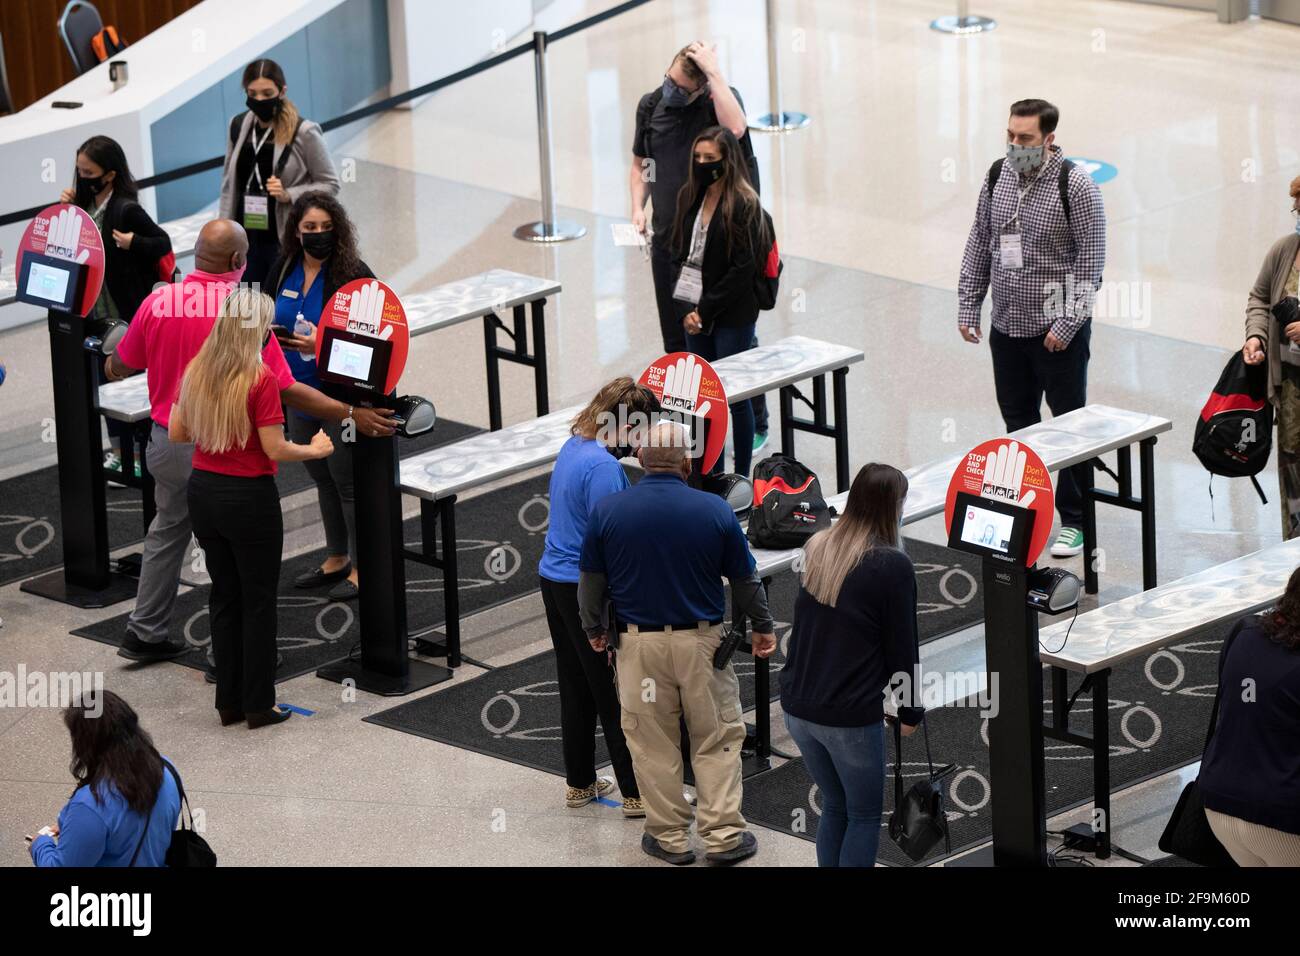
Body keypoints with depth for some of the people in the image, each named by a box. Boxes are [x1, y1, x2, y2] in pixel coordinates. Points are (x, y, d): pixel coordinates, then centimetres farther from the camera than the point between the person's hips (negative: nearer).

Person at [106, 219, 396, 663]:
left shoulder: (157, 301, -7)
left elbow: (119, 367, 7)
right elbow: (284, 390, -20)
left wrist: (111, 365, 31)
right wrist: (351, 414, -15)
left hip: (167, 442, 5)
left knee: (167, 534, 24)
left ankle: (145, 634, 30)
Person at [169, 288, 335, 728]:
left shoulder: (197, 371, 0)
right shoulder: (260, 378, -18)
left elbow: (176, 432, 7)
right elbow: (274, 449, -18)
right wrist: (315, 450, 0)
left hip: (204, 492, 6)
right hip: (249, 497, -6)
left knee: (224, 596, 16)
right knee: (258, 601, 6)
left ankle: (229, 701, 20)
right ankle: (259, 705, 11)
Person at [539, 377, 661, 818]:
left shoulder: (574, 447, 7)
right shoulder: (603, 467, -23)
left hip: (554, 580, 9)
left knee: (577, 689, 18)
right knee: (617, 695, -1)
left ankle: (580, 784, 26)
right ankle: (637, 793, 5)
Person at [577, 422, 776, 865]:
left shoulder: (607, 511, -7)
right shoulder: (715, 511, -8)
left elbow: (591, 580, 3)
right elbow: (745, 579, 3)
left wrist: (593, 629, 21)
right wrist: (762, 626, 20)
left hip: (640, 643, 0)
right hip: (701, 641, 0)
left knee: (654, 743, 11)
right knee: (717, 738, 11)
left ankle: (669, 837, 16)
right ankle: (724, 836, 11)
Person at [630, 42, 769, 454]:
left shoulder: (720, 98, -9)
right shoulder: (651, 106, 5)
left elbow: (735, 128, -34)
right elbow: (640, 164, 19)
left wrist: (714, 72, -29)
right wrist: (638, 209, 4)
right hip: (669, 242, 5)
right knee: (677, 341, 13)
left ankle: (755, 427, 11)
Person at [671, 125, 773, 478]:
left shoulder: (743, 205, -15)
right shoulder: (690, 197, 5)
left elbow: (743, 268, -17)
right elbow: (679, 253, 10)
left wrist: (705, 309, -15)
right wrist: (687, 309, -1)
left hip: (733, 316, -6)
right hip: (696, 312, 6)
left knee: (735, 395, 2)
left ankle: (741, 477, 13)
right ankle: (712, 472, 24)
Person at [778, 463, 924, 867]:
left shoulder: (816, 549, 4)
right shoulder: (892, 565, -14)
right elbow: (902, 647, -7)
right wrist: (910, 712, 4)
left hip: (798, 707, 6)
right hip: (851, 715, -6)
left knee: (834, 805, 20)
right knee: (865, 815, 9)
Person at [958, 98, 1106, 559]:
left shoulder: (1075, 185, -14)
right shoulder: (998, 176, 3)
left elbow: (1091, 259, -13)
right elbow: (978, 245, 12)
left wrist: (1067, 323, -16)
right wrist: (967, 307, 8)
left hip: (1058, 330, -5)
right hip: (1007, 326, 6)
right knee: (1018, 424, 14)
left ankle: (1075, 522, 10)